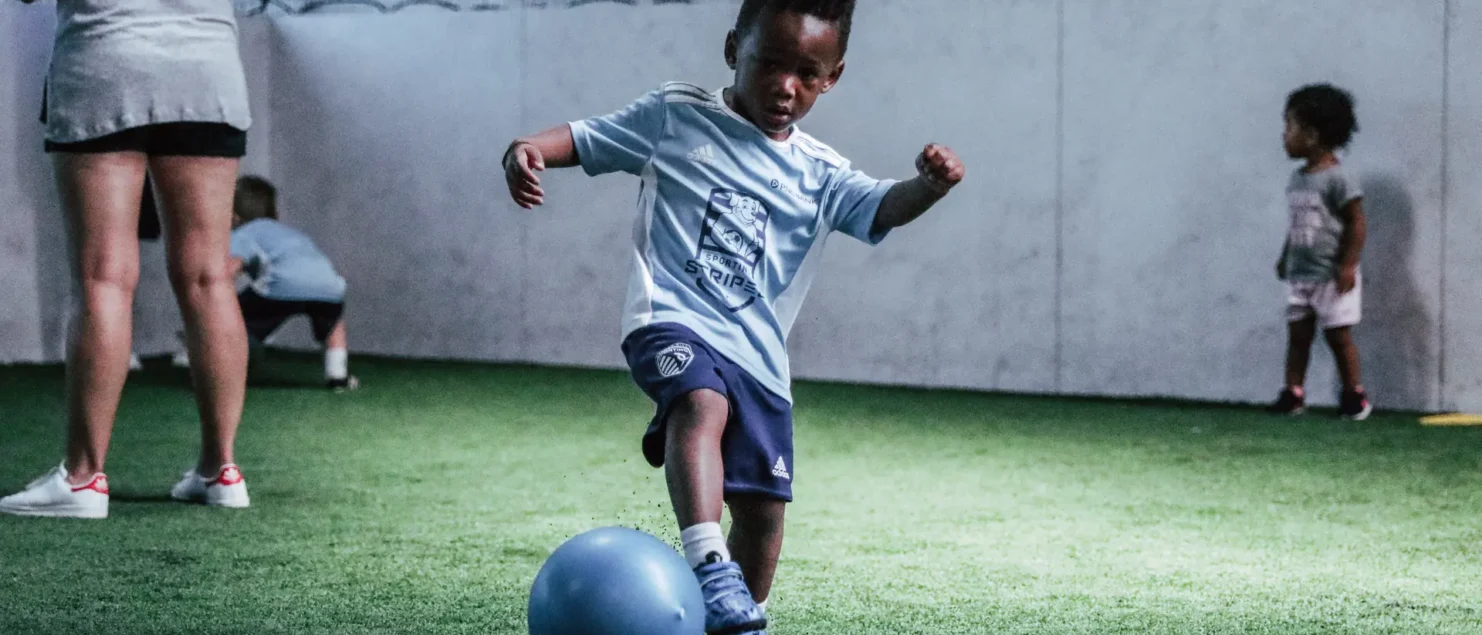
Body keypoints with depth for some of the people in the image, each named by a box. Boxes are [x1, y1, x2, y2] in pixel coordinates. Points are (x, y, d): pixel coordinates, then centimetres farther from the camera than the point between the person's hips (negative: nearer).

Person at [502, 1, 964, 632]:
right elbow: (585, 137, 8)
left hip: (758, 355, 5)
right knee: (703, 403, -35)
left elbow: (882, 208, -4)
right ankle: (709, 567, -43)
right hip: (672, 320, -4)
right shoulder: (675, 116, 5)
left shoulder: (820, 176, 11)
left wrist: (928, 185, -27)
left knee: (762, 505, 6)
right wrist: (528, 148, -14)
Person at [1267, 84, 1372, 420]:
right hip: (1299, 275, 7)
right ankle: (1293, 393, 9)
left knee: (1338, 335, 0)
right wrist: (1285, 256, 16)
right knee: (1298, 334, 6)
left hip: (1331, 277, -7)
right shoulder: (1297, 179, 8)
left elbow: (1356, 223, -15)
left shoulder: (1338, 178, -16)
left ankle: (1354, 395, 11)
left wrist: (1348, 266, -18)